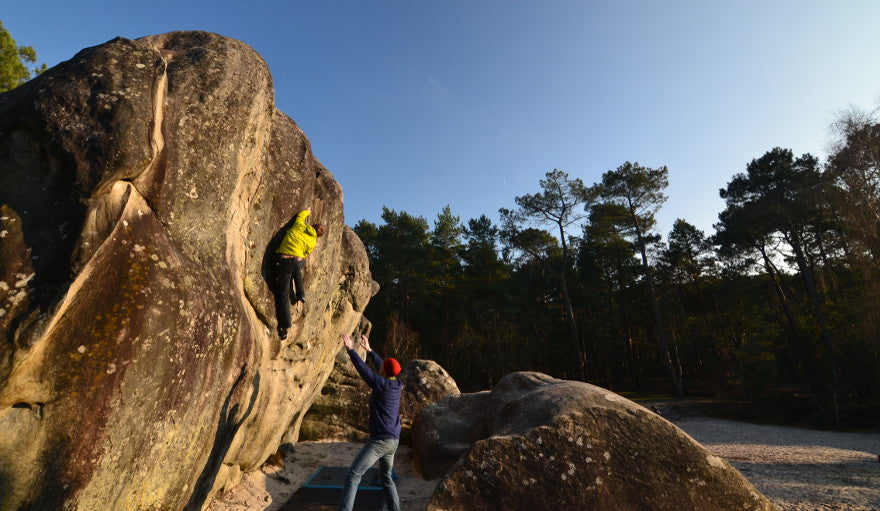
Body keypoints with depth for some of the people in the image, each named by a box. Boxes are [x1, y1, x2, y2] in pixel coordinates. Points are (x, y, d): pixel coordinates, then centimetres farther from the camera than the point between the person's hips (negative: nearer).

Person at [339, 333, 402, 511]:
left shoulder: (381, 384, -15)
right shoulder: (397, 385, 6)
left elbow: (363, 369, -13)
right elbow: (386, 368, 21)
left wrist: (350, 349, -3)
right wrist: (368, 349, 28)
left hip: (379, 440, -8)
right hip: (393, 441, 9)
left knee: (352, 477, -6)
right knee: (386, 477, 26)